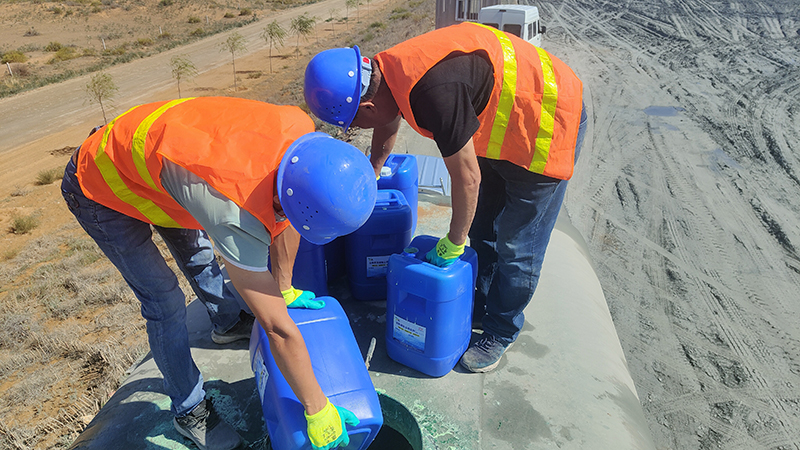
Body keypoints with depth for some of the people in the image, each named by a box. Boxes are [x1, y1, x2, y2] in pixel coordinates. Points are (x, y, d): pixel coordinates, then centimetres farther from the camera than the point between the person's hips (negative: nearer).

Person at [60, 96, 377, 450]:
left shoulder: (302, 131, -26)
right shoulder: (235, 214, -46)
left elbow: (285, 221, -7)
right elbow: (279, 330, -36)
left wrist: (284, 289, 5)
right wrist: (317, 411, -23)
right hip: (98, 190, -7)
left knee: (198, 253, 22)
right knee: (165, 302, -5)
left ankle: (228, 324, 49)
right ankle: (189, 411, 17)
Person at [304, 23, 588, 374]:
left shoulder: (433, 91, -38)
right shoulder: (386, 69, -7)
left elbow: (467, 177, -29)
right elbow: (388, 125, 15)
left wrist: (453, 243, -13)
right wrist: (371, 174, 33)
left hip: (548, 123, -9)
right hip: (501, 126, 9)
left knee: (517, 246, 0)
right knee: (483, 230, 16)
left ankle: (501, 333, 20)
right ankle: (480, 307, 35)